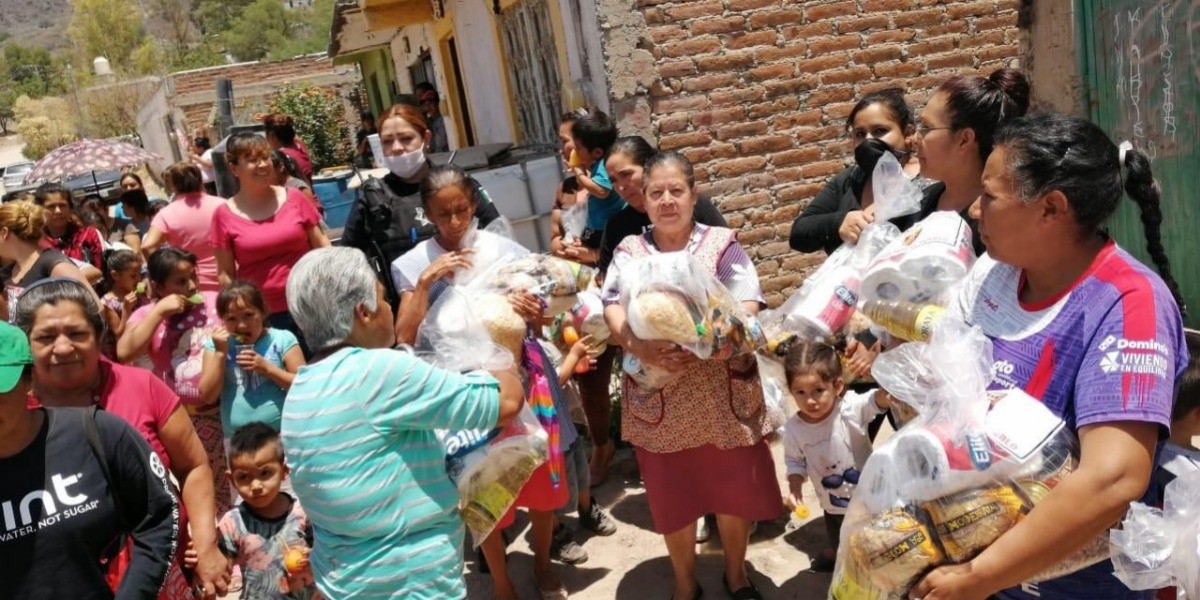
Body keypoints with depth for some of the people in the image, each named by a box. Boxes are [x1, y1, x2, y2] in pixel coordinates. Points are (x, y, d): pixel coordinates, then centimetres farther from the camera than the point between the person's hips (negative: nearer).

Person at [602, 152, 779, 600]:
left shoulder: (721, 245, -2)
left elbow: (746, 311, -13)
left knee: (733, 488, 12)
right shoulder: (628, 252, 4)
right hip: (659, 398, 1)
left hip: (722, 392, -1)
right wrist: (641, 348, -29)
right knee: (672, 495, 14)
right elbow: (612, 310, -8)